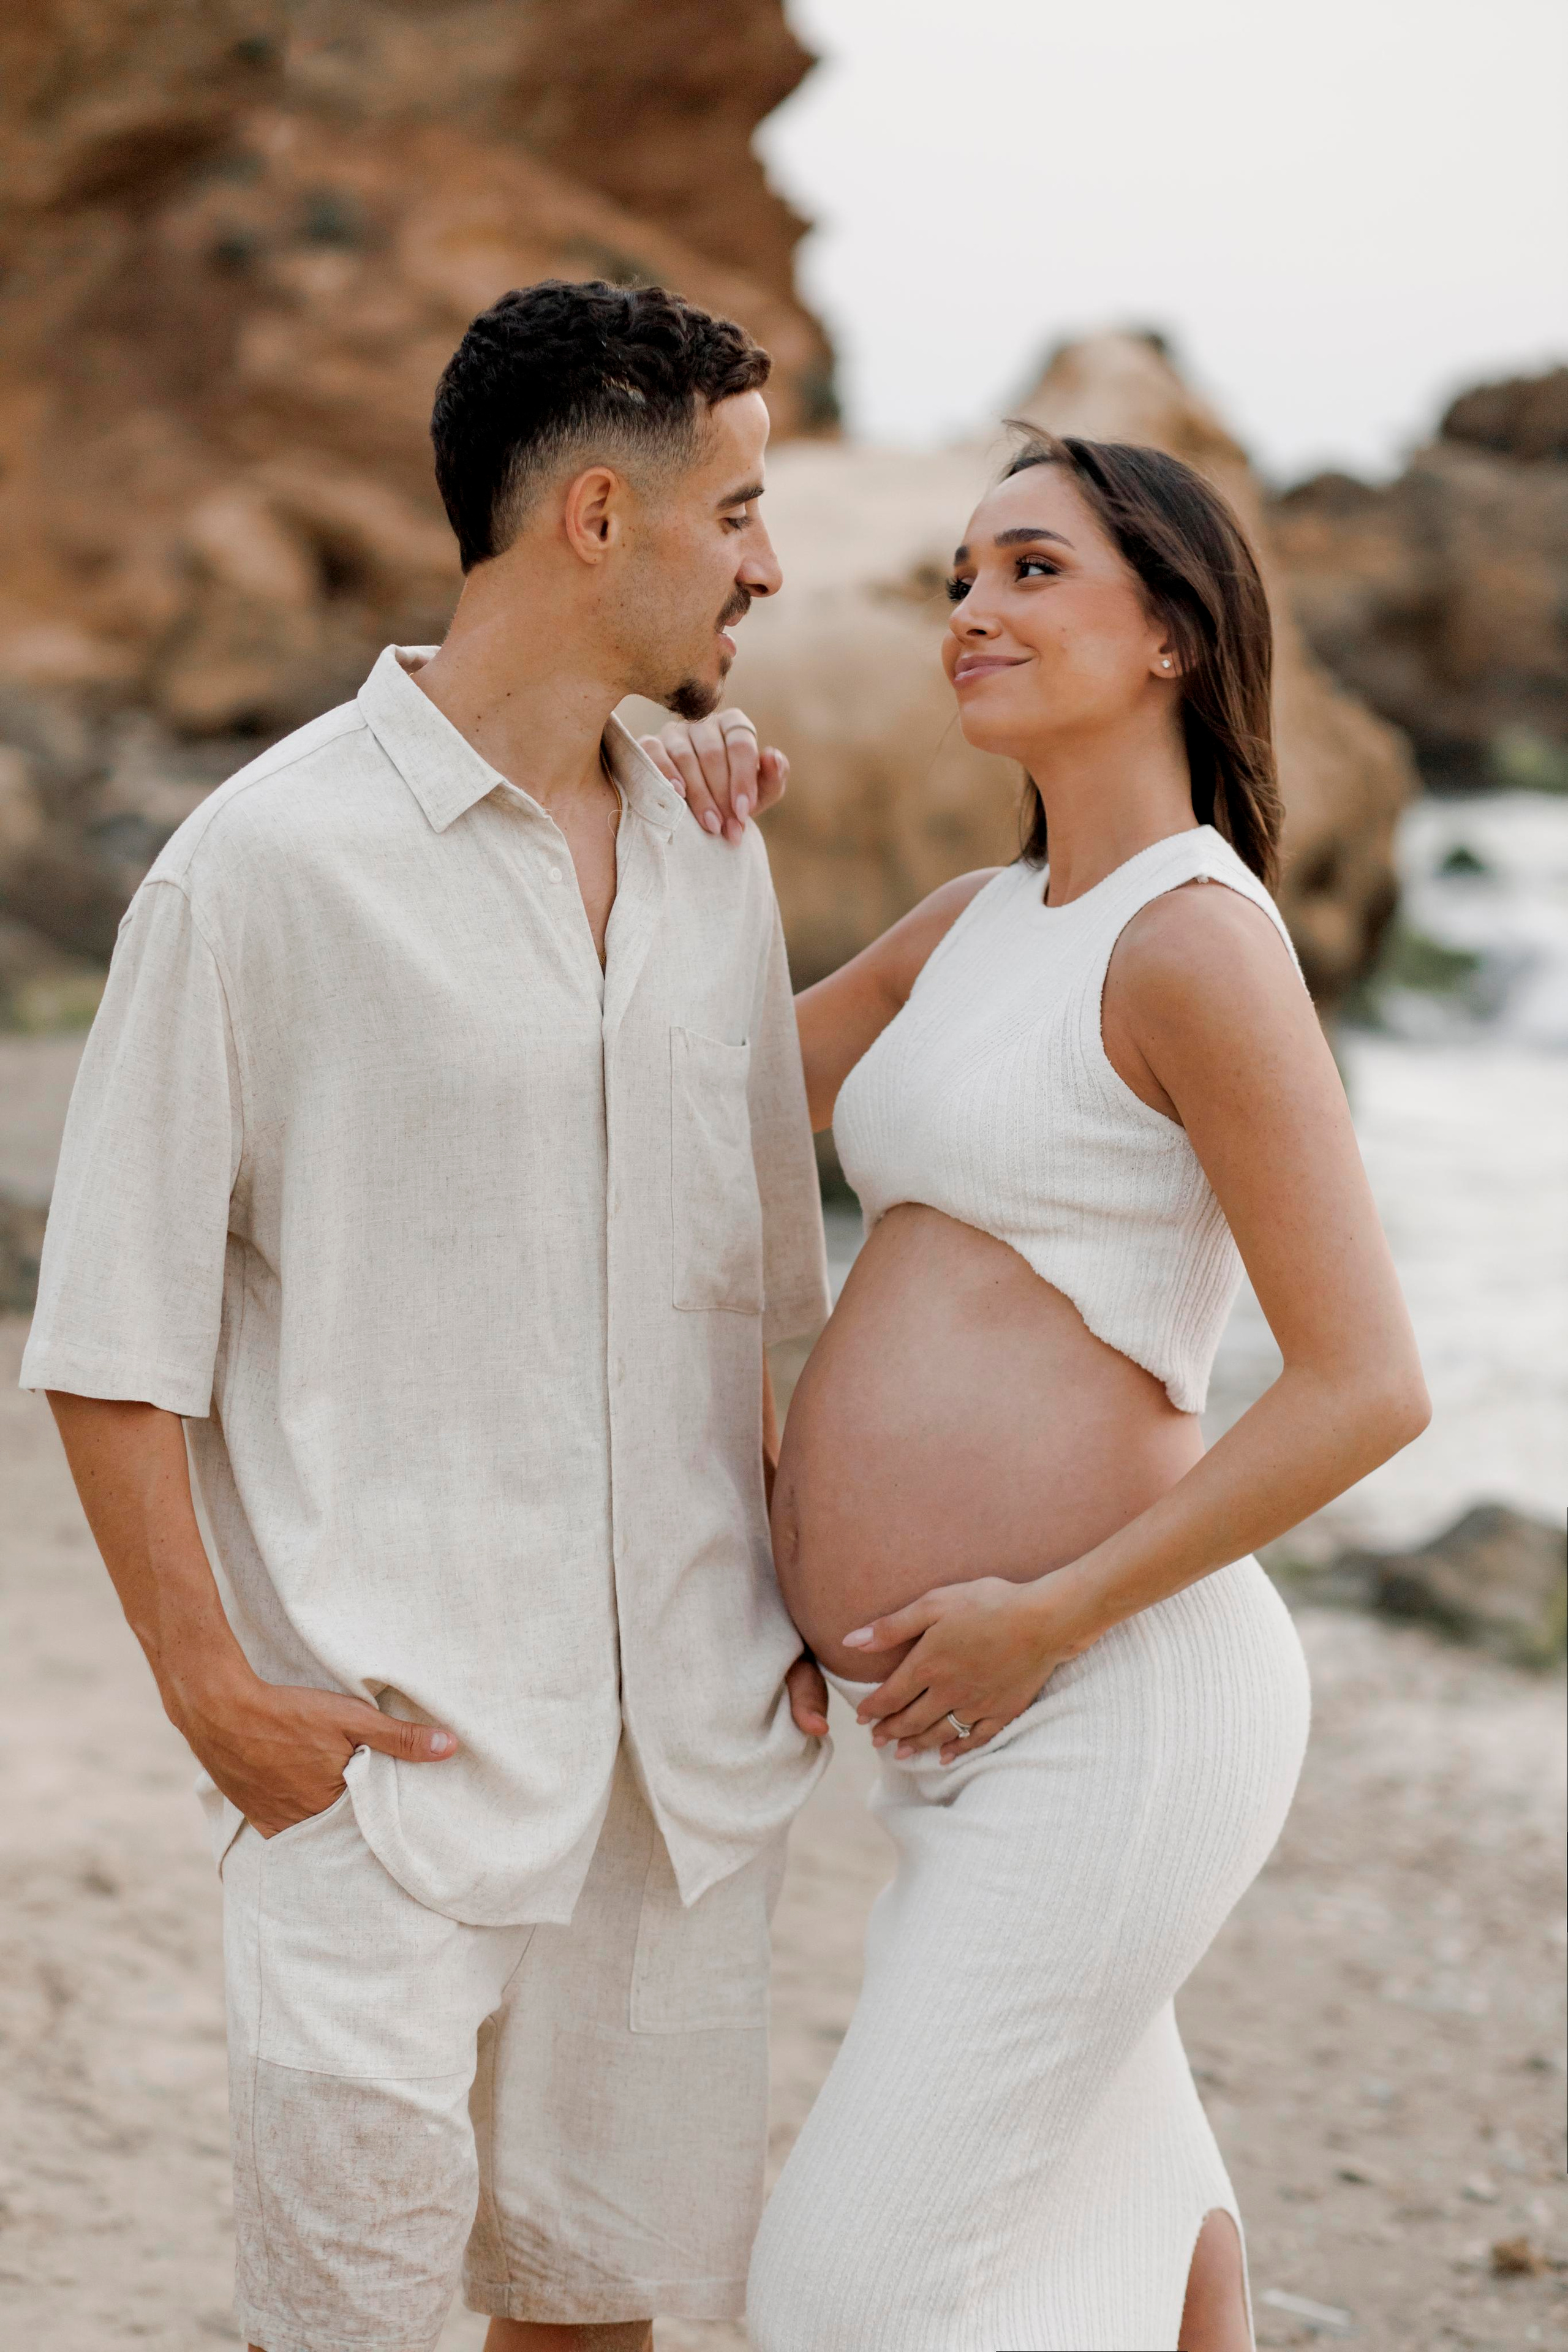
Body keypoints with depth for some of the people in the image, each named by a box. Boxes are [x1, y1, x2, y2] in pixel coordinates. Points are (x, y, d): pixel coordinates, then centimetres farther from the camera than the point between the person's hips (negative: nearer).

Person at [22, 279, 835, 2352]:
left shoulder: (714, 863, 11)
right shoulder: (270, 863, -8)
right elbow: (111, 1328, -7)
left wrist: (812, 1614, 13)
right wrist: (212, 1687, -11)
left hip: (691, 1748, 6)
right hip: (391, 1738, -6)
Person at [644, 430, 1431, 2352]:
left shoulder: (1196, 940, -14)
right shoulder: (981, 922, 12)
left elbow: (1368, 1387, -18)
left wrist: (1049, 1615, -17)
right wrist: (699, 851, 6)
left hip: (1117, 1705, -9)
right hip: (984, 1720, 9)